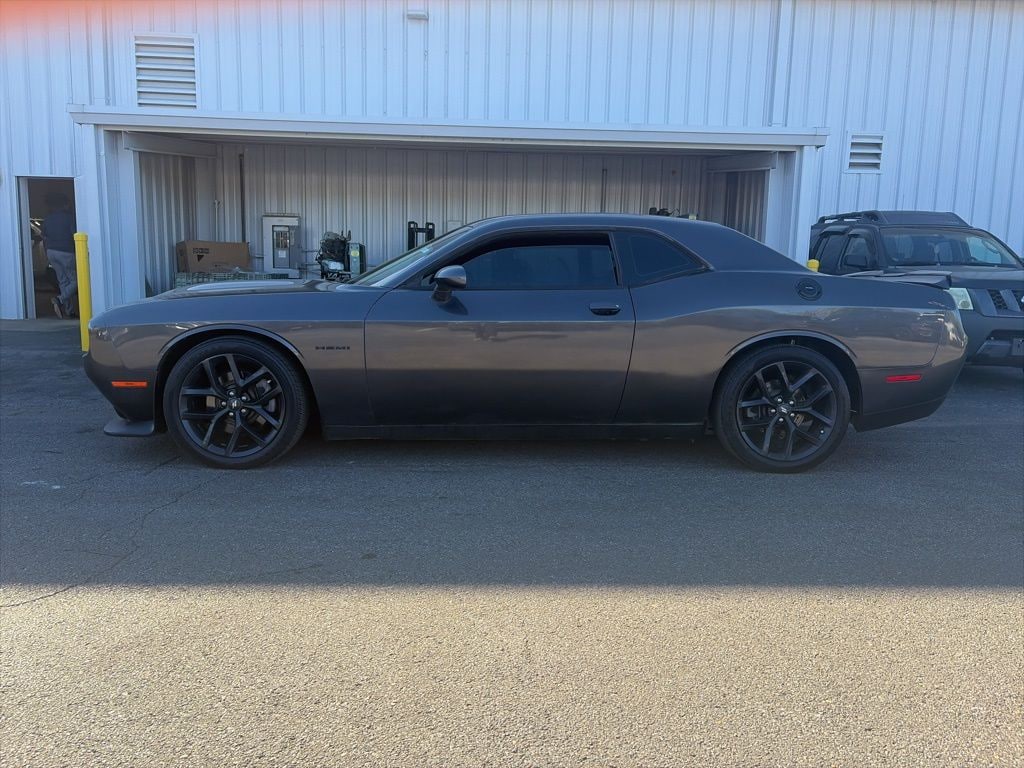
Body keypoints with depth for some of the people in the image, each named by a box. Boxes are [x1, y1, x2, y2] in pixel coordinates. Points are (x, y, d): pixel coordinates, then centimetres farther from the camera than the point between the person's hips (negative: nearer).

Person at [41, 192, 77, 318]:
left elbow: (44, 239, 13)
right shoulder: (69, 217, -8)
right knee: (75, 281, 2)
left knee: (63, 281, 11)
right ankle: (60, 299, -21)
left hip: (51, 252, 6)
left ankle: (67, 311, 7)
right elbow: (74, 236, -14)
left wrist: (47, 254, 22)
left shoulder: (47, 219, 9)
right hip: (66, 252, -6)